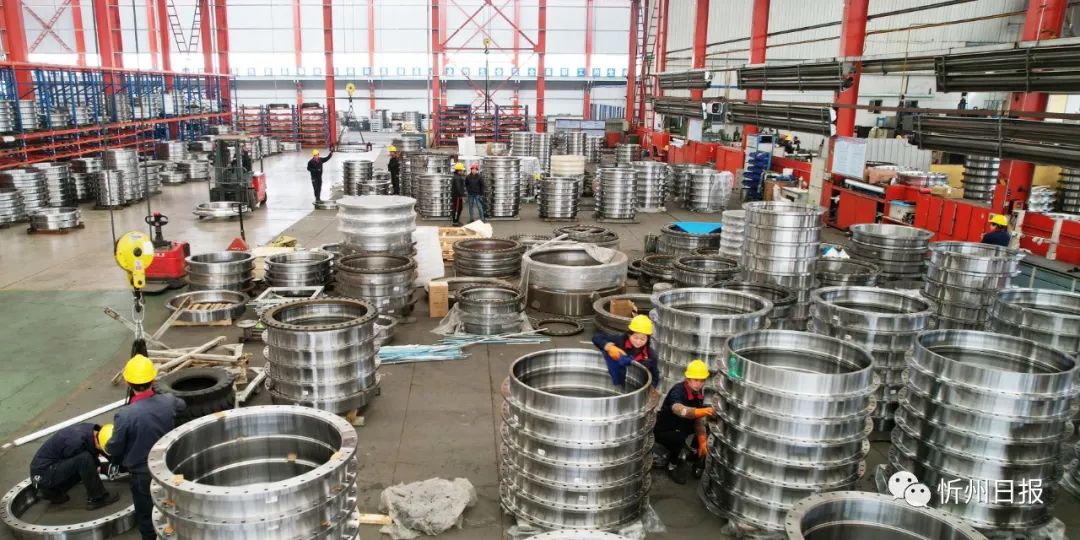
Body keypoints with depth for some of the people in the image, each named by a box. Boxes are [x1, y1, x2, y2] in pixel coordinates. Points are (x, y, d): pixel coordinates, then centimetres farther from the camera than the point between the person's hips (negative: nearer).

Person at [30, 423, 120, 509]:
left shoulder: (93, 430, -7)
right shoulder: (77, 442, -32)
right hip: (43, 475, -9)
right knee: (84, 459, -26)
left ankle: (52, 491, 12)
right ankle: (97, 498, -14)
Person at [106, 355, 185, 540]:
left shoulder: (125, 414, -28)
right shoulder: (168, 401, -16)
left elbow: (114, 449, -15)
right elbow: (181, 405, 11)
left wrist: (106, 447, 8)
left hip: (143, 473, -4)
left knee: (146, 516, 16)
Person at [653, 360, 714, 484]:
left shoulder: (698, 392, -9)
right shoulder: (678, 391, -31)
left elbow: (698, 419, -4)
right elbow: (678, 409, -53)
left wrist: (702, 441, -16)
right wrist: (701, 411, -69)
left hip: (680, 427, 7)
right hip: (663, 430, -7)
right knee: (679, 438, -34)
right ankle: (672, 465, -6)